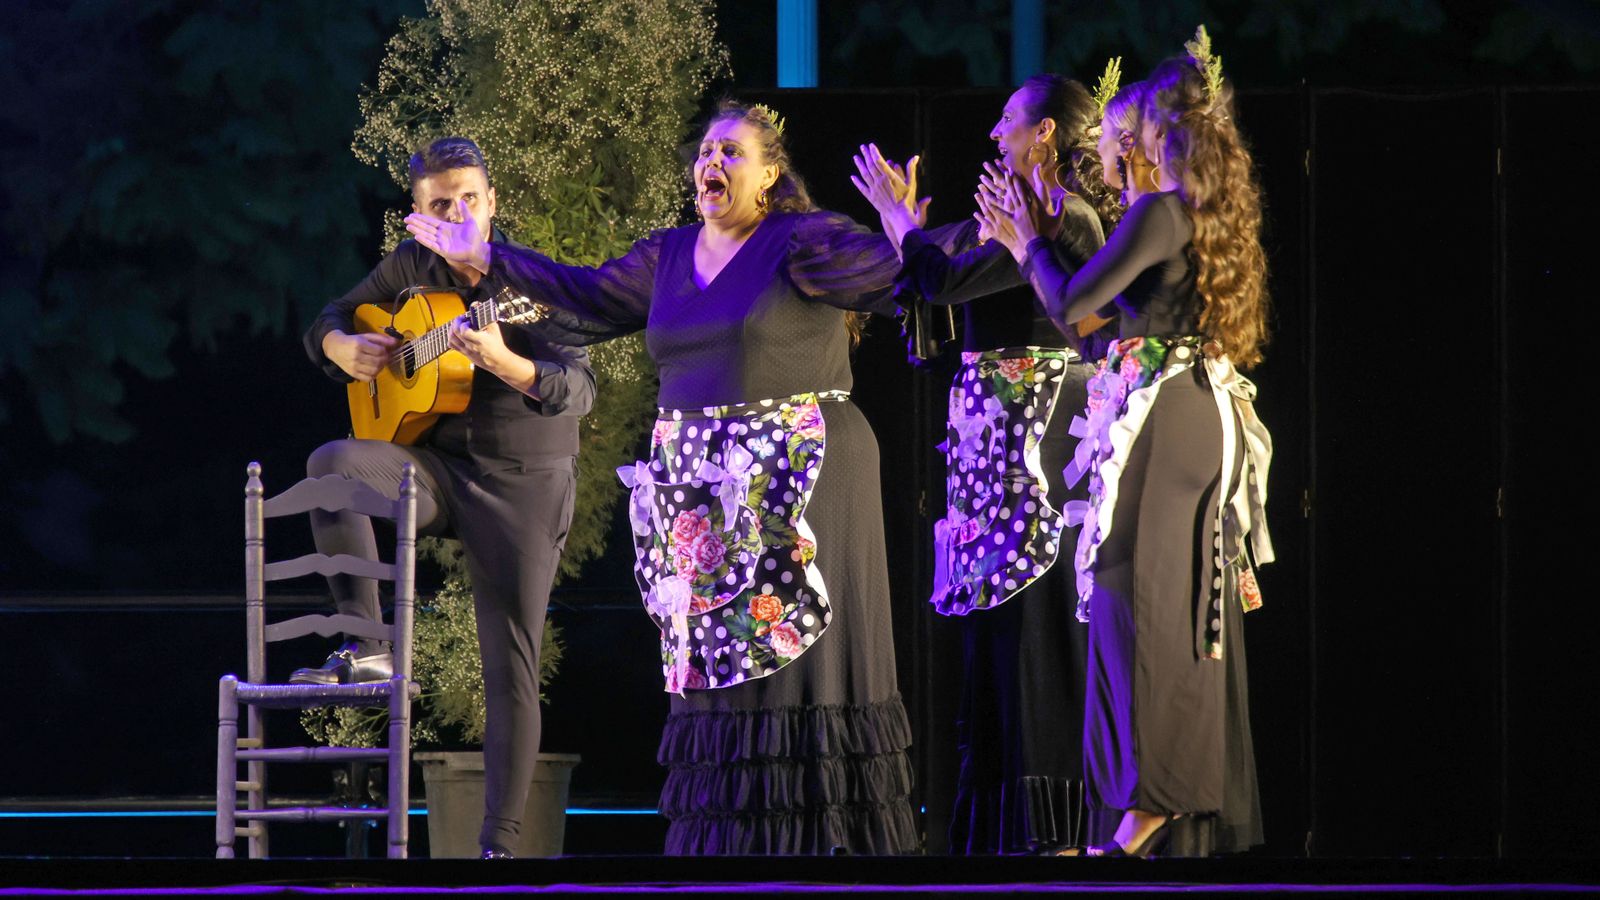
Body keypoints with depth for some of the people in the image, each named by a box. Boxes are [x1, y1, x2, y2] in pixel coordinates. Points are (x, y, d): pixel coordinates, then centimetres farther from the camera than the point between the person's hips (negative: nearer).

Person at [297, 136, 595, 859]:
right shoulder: (410, 268, 3)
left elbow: (580, 387, -24)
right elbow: (327, 323, 17)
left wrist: (503, 363, -43)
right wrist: (342, 350, -8)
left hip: (523, 483, -4)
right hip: (436, 468, 4)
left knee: (511, 670, -5)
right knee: (333, 464, -26)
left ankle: (499, 842, 1)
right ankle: (364, 648, -21)